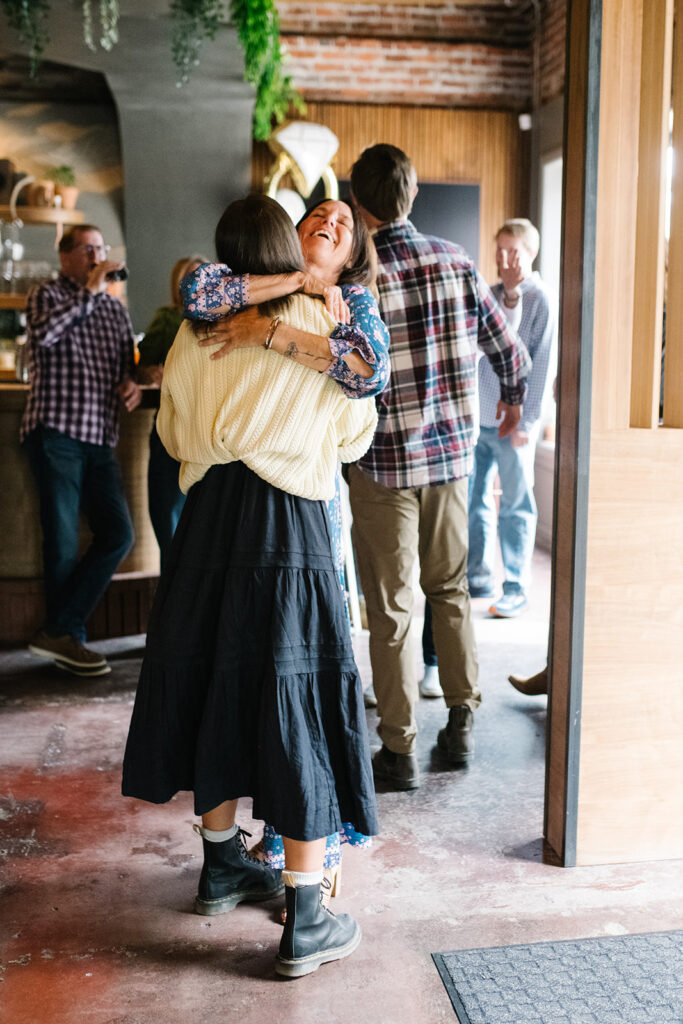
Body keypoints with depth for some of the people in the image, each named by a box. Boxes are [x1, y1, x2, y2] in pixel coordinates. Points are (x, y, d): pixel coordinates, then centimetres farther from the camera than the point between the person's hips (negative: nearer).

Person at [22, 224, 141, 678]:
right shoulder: (48, 295, 4)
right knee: (64, 542, -3)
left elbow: (129, 362, 27)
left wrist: (132, 384, 5)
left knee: (118, 534, -3)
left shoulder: (115, 308, 19)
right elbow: (45, 332, -19)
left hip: (101, 439, 6)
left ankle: (60, 632, 4)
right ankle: (69, 637, 10)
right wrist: (89, 290, -17)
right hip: (56, 432, -6)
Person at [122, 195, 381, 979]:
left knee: (217, 684, 17)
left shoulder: (198, 333, 6)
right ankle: (305, 922, 8)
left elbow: (173, 434, 14)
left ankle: (222, 865, 34)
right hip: (290, 521, -4)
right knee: (295, 704, 1)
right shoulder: (323, 327, -3)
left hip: (209, 520, 4)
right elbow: (354, 434, 5)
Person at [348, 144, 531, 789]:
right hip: (452, 452, 4)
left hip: (383, 463, -3)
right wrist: (513, 401, 25)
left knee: (391, 609, 5)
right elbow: (509, 350, 8)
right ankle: (461, 723, 25)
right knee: (450, 590, 19)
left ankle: (399, 750, 14)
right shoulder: (457, 263, 0)